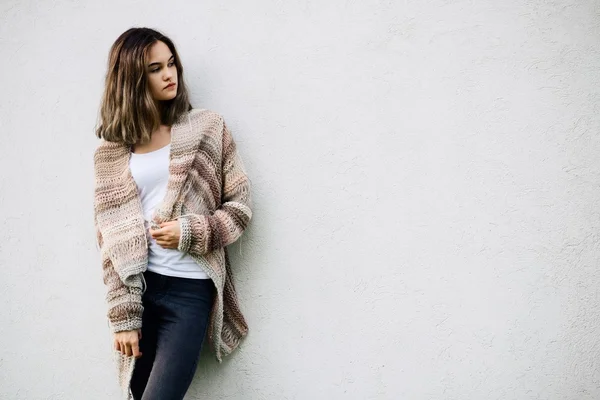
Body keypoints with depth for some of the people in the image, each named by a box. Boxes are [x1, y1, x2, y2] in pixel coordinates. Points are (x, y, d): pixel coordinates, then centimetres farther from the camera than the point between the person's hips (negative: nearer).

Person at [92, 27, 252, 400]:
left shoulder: (207, 127, 3)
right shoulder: (111, 152, 6)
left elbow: (241, 205, 3)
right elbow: (112, 240, 4)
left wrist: (191, 232, -13)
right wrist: (123, 315, -3)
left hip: (191, 289, -2)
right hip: (138, 287, 2)